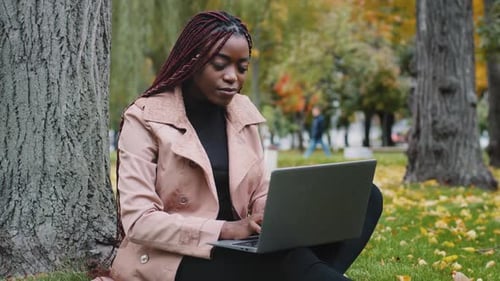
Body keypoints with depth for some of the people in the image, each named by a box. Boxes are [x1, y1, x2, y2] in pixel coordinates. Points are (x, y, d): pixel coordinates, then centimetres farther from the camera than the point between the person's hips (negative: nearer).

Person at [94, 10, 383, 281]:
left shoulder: (244, 112, 10)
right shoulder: (145, 119, -7)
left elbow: (261, 195, 10)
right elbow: (138, 220, -15)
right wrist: (227, 229, -27)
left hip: (238, 250, 7)